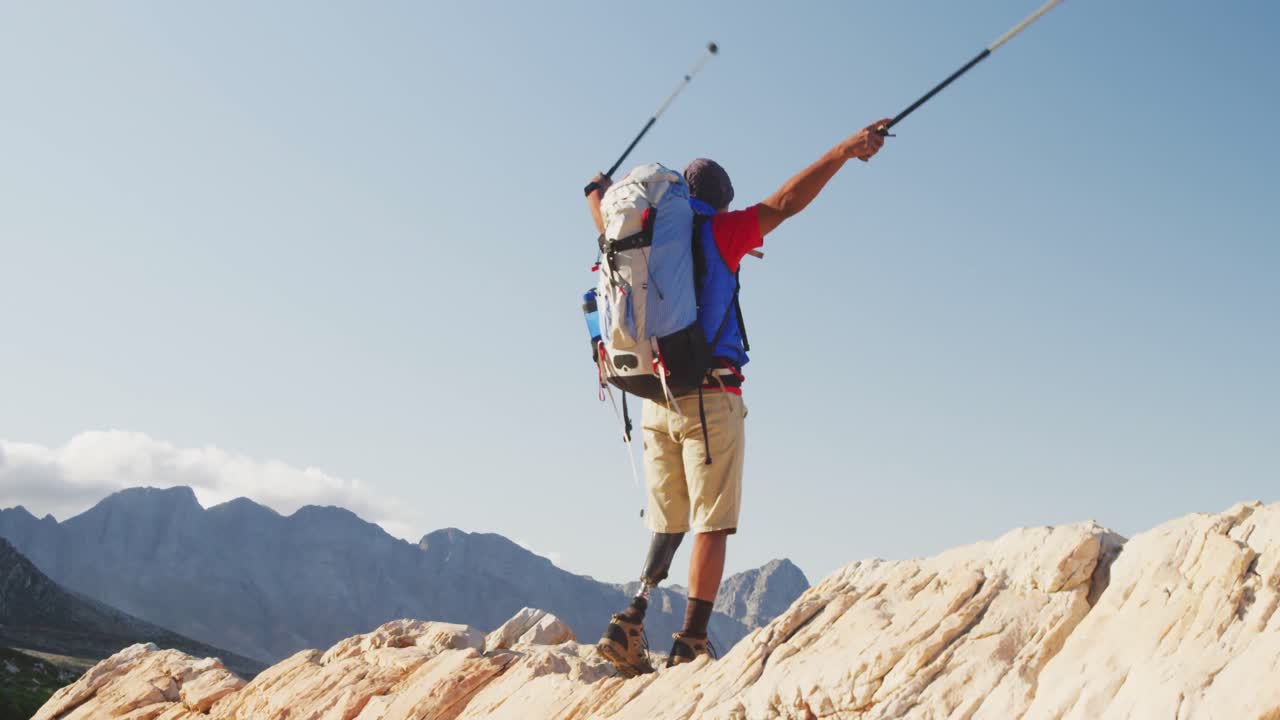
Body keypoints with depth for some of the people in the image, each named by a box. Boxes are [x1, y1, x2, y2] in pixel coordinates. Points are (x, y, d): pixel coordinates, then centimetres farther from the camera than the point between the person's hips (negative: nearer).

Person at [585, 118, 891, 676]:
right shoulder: (718, 233, -2)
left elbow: (607, 227, 33)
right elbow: (786, 201, -8)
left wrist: (596, 191, 55)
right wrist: (846, 150, -4)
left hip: (655, 401, 6)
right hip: (710, 399, -6)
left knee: (667, 525, 14)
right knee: (711, 526, -3)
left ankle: (631, 623, 1)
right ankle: (690, 645, -7)